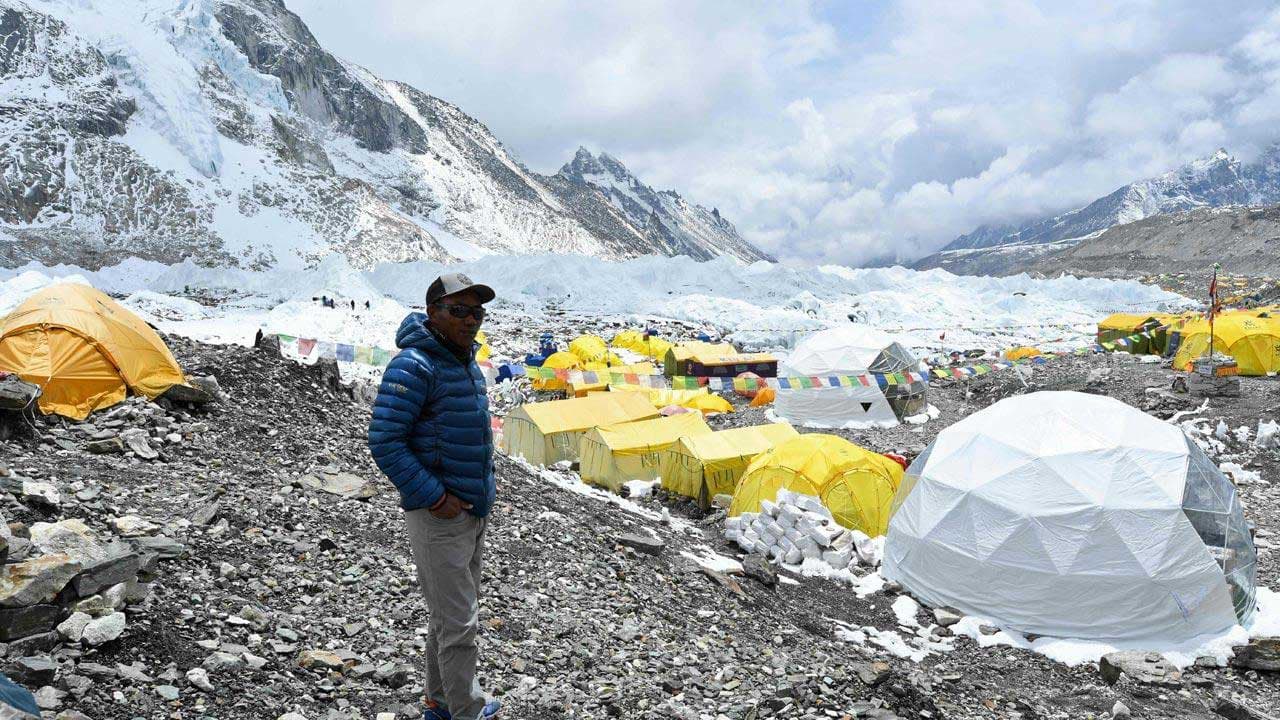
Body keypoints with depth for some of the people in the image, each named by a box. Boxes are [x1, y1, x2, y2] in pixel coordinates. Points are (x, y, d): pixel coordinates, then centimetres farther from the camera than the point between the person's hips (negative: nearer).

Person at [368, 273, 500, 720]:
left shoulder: (467, 364, 11)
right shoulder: (413, 366, -17)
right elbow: (384, 444, -21)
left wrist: (482, 492, 14)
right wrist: (433, 498, -20)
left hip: (474, 512, 9)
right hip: (439, 516, -9)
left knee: (452, 615, 19)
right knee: (458, 623, -1)